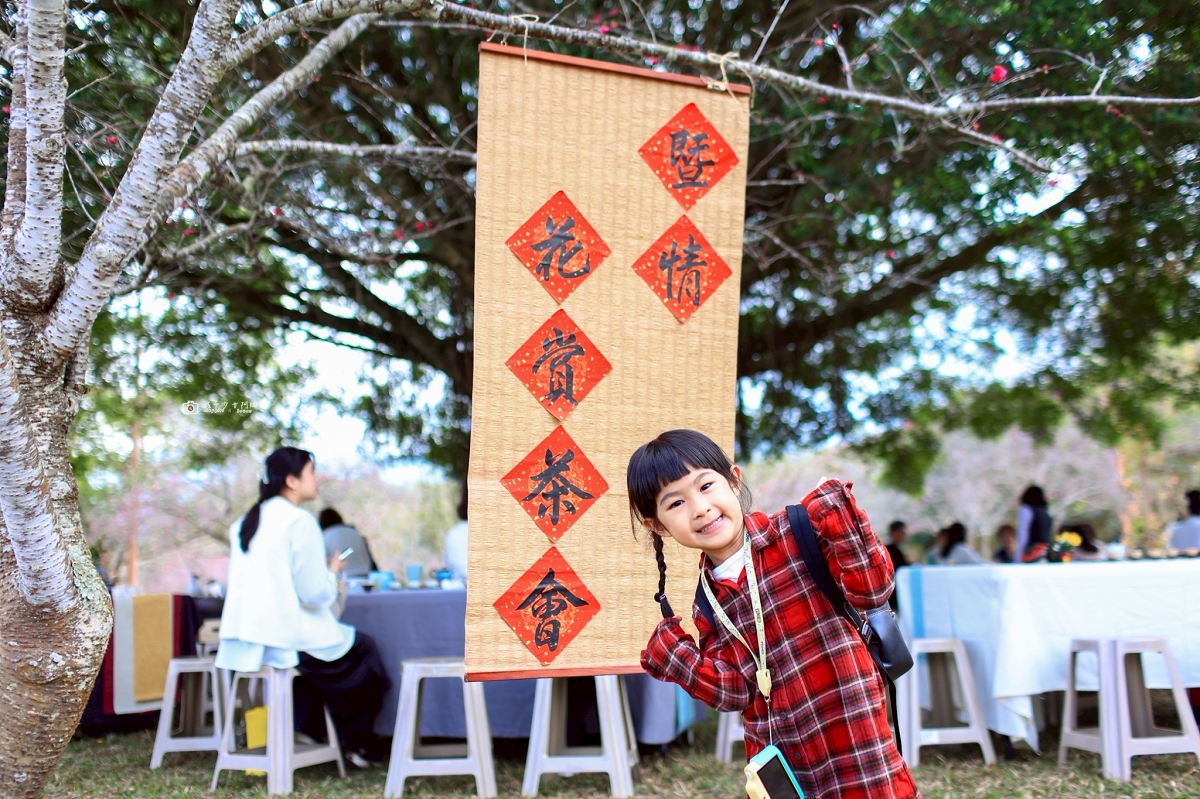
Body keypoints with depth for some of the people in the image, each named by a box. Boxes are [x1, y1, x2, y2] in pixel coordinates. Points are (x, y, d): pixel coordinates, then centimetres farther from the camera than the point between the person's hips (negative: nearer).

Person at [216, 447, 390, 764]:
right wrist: (332, 572, 4)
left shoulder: (245, 522, 11)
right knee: (361, 649, 14)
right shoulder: (300, 521, -13)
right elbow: (314, 594, -16)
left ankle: (304, 727, 31)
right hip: (285, 640, -8)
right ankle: (358, 743, 24)